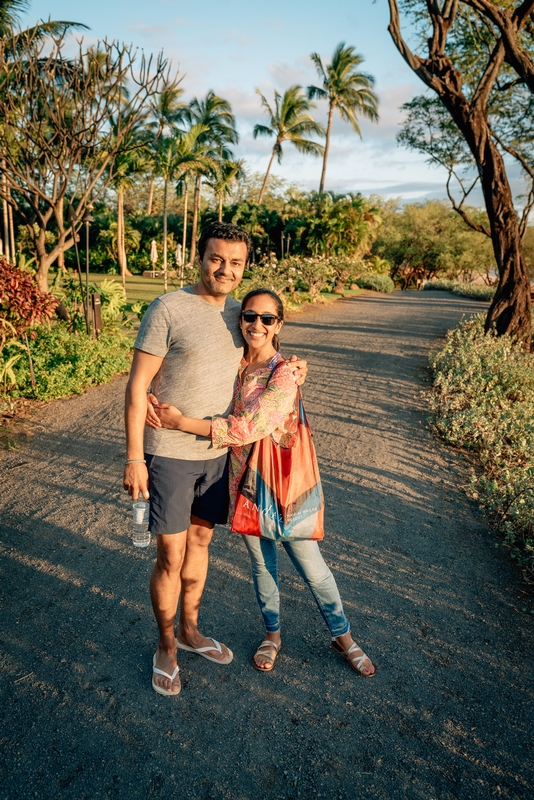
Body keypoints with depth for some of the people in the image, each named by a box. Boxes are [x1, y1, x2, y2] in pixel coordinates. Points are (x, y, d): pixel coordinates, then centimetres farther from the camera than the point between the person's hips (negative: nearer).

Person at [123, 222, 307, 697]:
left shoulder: (238, 313, 5)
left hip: (217, 452, 6)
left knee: (200, 542, 19)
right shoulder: (167, 310, -14)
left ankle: (190, 631, 41)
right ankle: (166, 647, 28)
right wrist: (134, 458, -15)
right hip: (169, 455, -6)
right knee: (171, 557, 3)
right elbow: (137, 386, -13)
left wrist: (287, 372, 0)